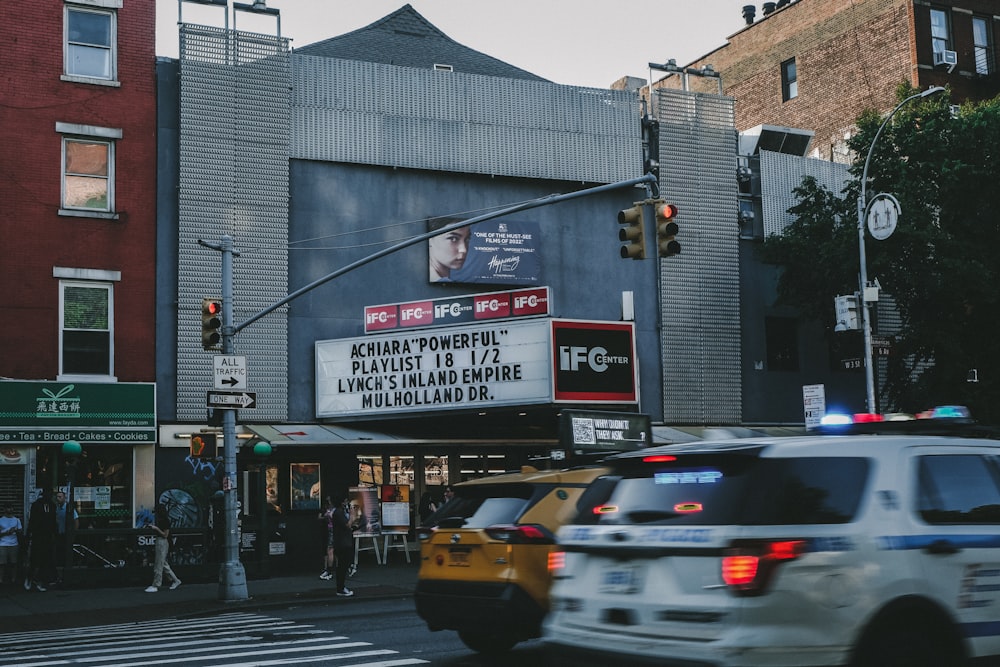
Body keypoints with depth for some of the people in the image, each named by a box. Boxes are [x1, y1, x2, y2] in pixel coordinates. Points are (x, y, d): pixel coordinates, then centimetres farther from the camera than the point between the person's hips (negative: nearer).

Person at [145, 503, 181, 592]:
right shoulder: (160, 520, 13)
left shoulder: (165, 521, -15)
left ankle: (155, 586, -1)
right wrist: (153, 527, 4)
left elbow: (165, 535, -16)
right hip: (159, 541, 10)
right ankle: (176, 581, 22)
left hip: (163, 542, -10)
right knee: (163, 564, 14)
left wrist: (156, 528, -17)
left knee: (159, 565, -5)